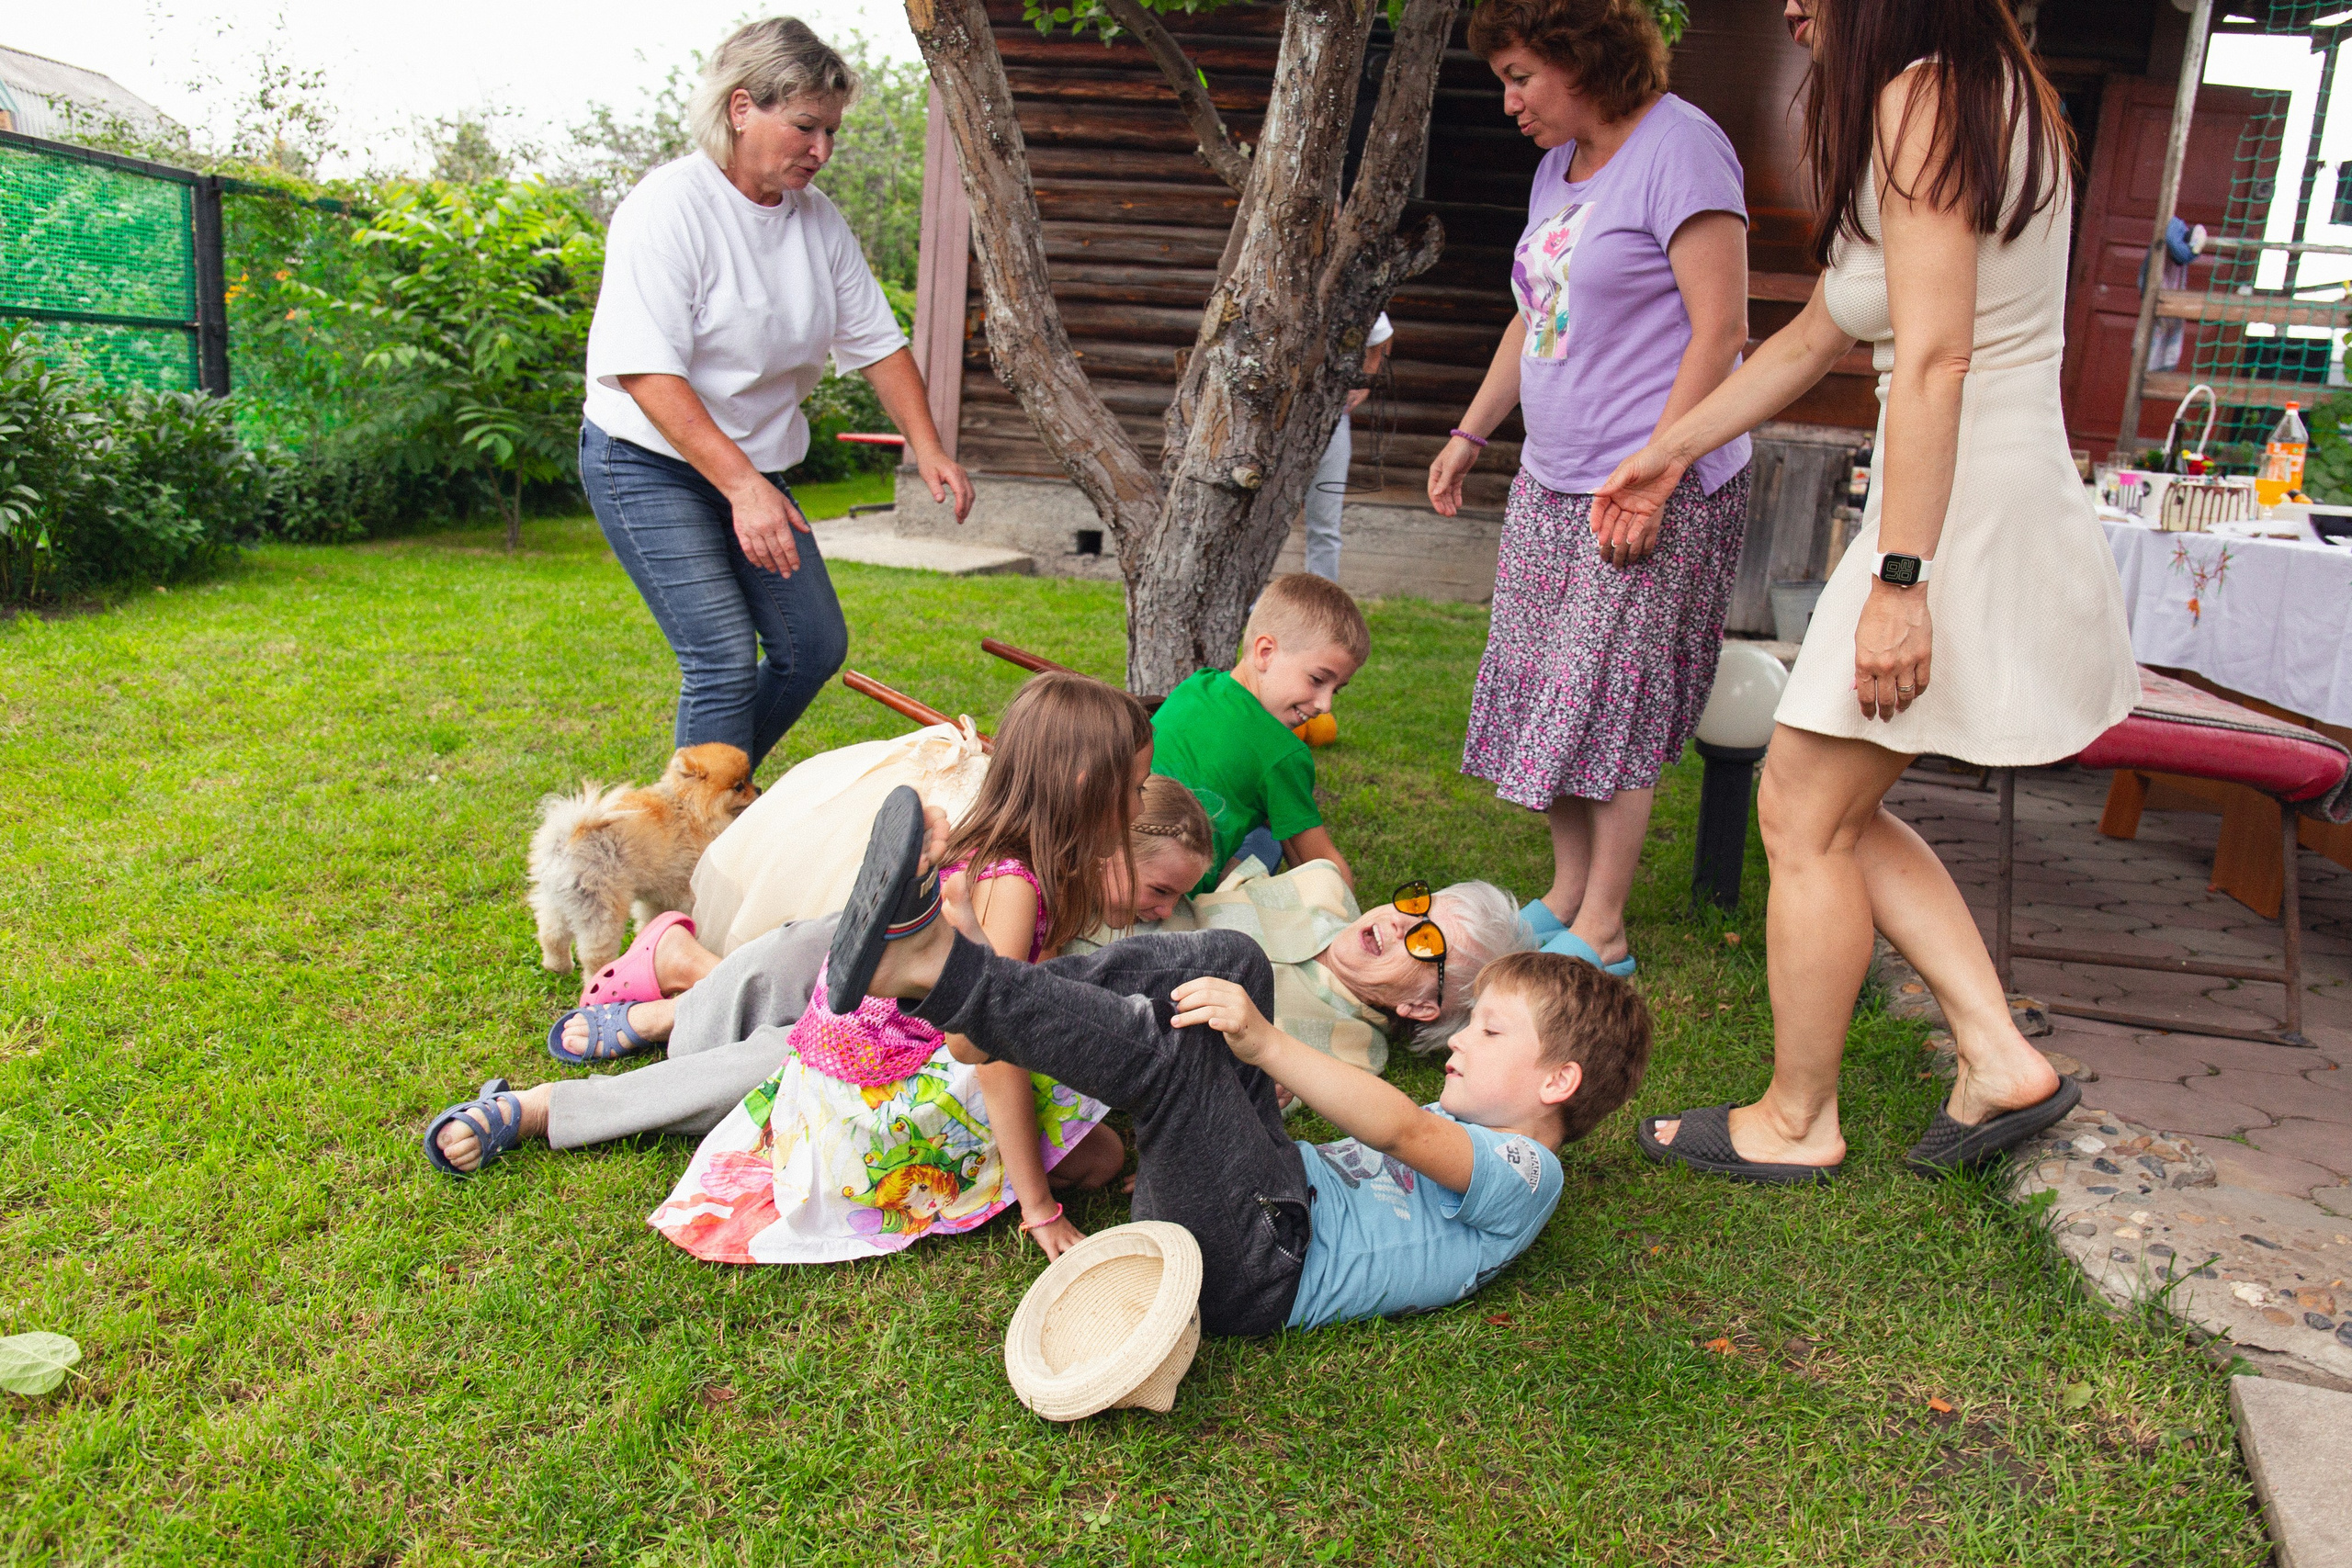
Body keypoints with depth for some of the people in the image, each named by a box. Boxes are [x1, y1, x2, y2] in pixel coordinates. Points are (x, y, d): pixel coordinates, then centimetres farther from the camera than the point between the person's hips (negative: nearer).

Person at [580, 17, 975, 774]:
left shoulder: (817, 218, 3)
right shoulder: (670, 207, -18)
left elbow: (876, 340, 9)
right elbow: (646, 371, -26)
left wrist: (927, 448, -4)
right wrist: (742, 484, -35)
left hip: (753, 467, 8)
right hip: (650, 462, -8)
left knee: (815, 647, 8)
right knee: (724, 660, -17)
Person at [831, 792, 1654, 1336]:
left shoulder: (1525, 1172, -1)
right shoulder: (1453, 1125, 28)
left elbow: (1399, 1132, -21)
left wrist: (1264, 1044, -35)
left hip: (1264, 1262, -8)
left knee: (1168, 1048, -32)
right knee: (1230, 961, -6)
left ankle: (938, 972, -32)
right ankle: (967, 958, -19)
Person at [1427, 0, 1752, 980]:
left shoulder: (1678, 147, -11)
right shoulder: (1557, 165, 15)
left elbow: (1719, 331, -17)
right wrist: (1470, 434, 23)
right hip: (1550, 480, 8)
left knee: (1611, 703, -5)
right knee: (1554, 698, 9)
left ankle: (1601, 931, 6)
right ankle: (1564, 896, 21)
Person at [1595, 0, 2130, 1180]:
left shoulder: (1921, 98, -12)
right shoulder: (1994, 100, 20)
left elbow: (1933, 360, -22)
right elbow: (1816, 335, 22)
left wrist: (1899, 576, -25)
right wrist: (1668, 453, 25)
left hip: (1954, 516, -10)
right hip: (1997, 506, 10)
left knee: (1805, 817, 1)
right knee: (1838, 812, 17)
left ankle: (1796, 1120, 15)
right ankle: (2000, 1061, 18)